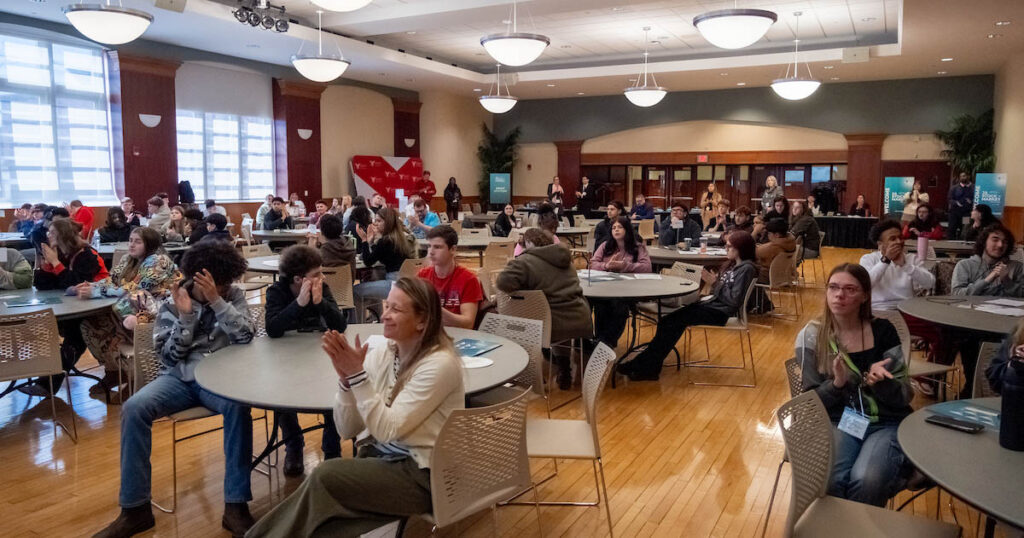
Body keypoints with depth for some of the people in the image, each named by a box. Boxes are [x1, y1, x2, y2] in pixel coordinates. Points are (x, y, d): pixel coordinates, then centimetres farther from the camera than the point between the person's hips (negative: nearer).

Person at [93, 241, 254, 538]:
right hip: (179, 378, 2)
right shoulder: (173, 303, 4)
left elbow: (245, 336, -11)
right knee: (133, 408, -25)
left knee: (238, 406, -35)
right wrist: (185, 316, -13)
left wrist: (216, 300, -19)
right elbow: (169, 356, 0)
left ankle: (236, 506, -27)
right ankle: (135, 508, -14)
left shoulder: (233, 296, 4)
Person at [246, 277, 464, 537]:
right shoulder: (381, 353, 2)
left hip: (423, 475, -6)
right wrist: (345, 375, -16)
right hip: (378, 455, 6)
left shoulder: (440, 364, -17)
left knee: (325, 477, -23)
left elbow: (388, 429, -21)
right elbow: (347, 429, -1)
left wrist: (357, 374, -23)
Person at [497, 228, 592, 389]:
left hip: (557, 327, -5)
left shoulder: (525, 261, -8)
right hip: (582, 325, 6)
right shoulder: (565, 259, 13)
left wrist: (523, 289, -1)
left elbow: (504, 282, -22)